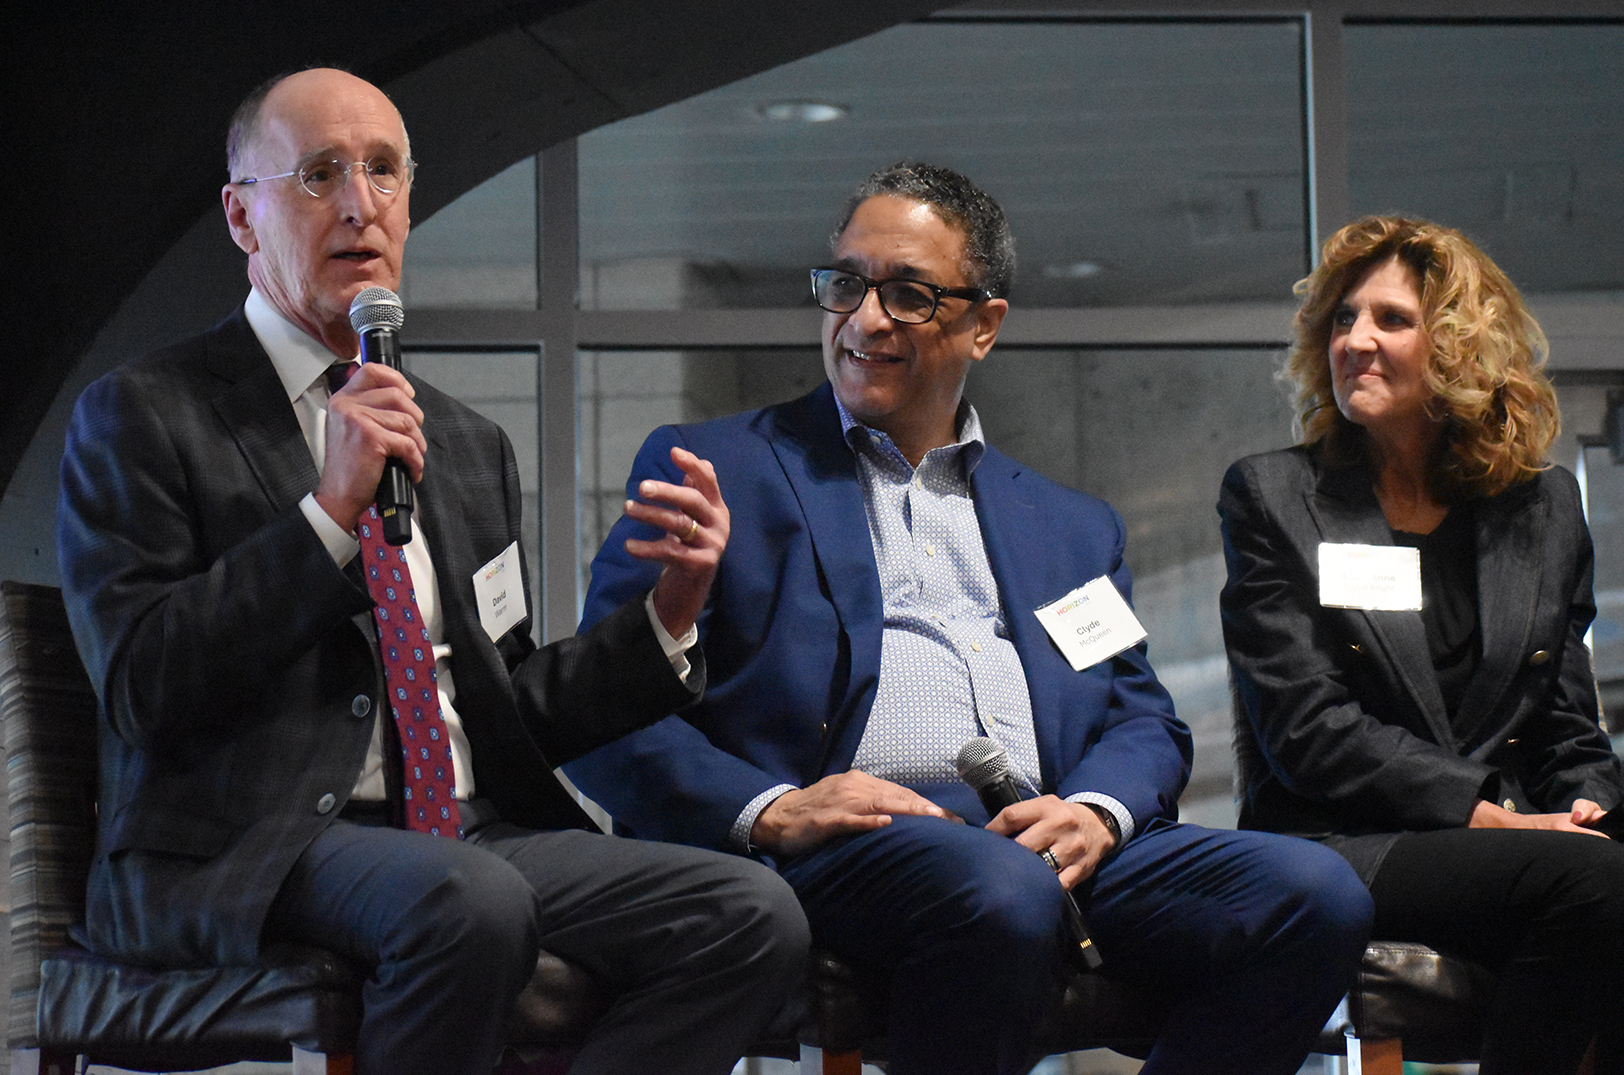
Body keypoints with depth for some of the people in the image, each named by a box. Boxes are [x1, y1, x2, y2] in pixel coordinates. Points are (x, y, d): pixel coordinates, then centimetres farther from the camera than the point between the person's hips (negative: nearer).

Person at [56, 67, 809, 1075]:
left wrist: (667, 615, 4)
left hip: (473, 832, 6)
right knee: (474, 903, -37)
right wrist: (330, 513, -14)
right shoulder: (141, 416, 4)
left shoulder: (473, 448, 22)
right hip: (247, 854, -6)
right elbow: (139, 689, -8)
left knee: (755, 915, -19)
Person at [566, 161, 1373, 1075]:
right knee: (1004, 894, -39)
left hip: (1054, 841, 5)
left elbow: (1144, 719, 21)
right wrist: (766, 811, -13)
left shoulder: (1073, 526, 29)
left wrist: (1095, 810, -4)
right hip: (838, 850, -4)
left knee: (1317, 892, -22)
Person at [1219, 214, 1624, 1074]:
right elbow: (1304, 728, -3)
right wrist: (1486, 814, -12)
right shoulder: (1271, 497, 7)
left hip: (1507, 838, 4)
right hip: (1336, 844, -4)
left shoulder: (1545, 506, 18)